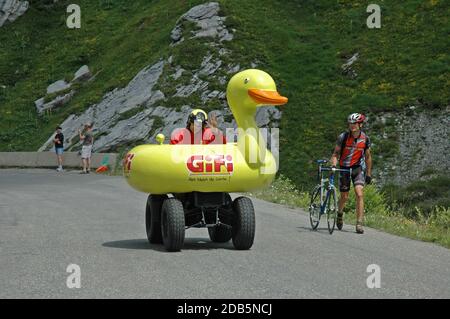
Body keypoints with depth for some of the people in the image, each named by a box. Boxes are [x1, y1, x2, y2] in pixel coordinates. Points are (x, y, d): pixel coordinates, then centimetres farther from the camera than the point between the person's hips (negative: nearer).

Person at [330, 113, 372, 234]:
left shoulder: (365, 138, -5)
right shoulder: (343, 137, -11)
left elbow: (368, 157, 7)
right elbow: (336, 153, -5)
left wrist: (369, 174, 9)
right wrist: (333, 164, -24)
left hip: (358, 168, 0)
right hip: (344, 168, 0)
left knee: (359, 194, -17)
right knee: (344, 197, 4)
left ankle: (359, 224, -17)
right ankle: (340, 213, 38)